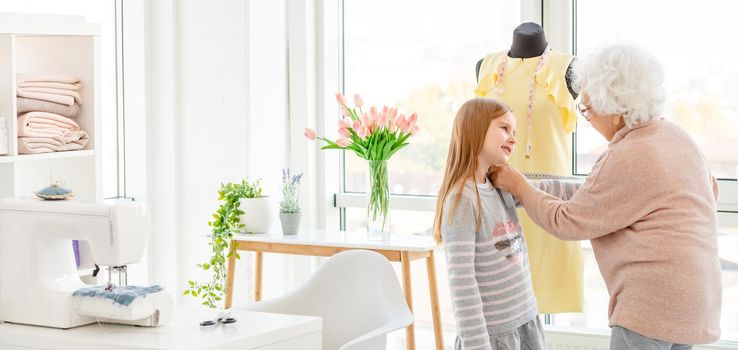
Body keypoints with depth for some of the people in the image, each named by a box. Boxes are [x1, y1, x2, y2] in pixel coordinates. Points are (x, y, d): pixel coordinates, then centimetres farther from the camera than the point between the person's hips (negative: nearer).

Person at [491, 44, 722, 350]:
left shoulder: (625, 160, -17)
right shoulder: (677, 135, 10)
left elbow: (566, 222, -8)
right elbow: (710, 189, 28)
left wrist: (518, 187, 3)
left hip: (654, 299, -10)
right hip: (695, 294, 10)